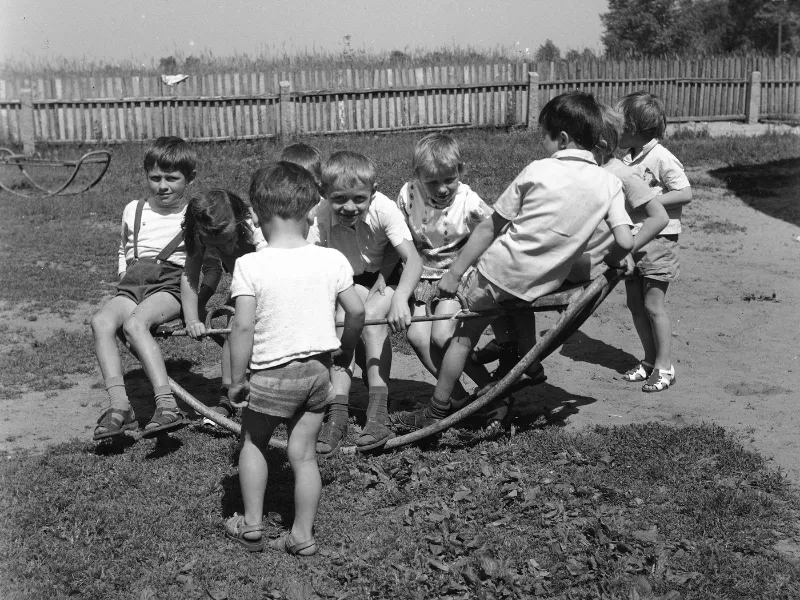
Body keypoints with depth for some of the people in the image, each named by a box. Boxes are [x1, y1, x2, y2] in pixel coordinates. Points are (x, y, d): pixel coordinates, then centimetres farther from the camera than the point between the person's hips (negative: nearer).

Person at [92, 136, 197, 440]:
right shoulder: (133, 210, 23)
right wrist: (125, 277, 18)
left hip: (171, 284, -4)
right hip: (133, 284, 4)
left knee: (134, 323, -36)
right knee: (101, 320, -30)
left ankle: (166, 403, -43)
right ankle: (118, 404, -36)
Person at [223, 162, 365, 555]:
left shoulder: (249, 265, -14)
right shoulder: (332, 260, -5)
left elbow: (243, 327, -17)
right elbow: (357, 311, -1)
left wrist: (236, 380, -7)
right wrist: (346, 349, 17)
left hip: (272, 372, -3)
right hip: (319, 368, 3)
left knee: (253, 442, 20)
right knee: (303, 452, 13)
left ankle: (252, 526, 24)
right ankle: (302, 534, 18)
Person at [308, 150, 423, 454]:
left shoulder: (384, 209, -30)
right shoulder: (322, 215, -25)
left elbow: (414, 259, -36)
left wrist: (399, 298, -53)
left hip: (386, 275, -2)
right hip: (349, 280, 2)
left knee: (372, 317, -28)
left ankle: (379, 413, -25)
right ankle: (338, 412, -22)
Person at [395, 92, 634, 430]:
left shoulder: (538, 171, -8)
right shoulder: (610, 184, -2)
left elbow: (491, 227, -5)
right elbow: (625, 242, -11)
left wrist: (455, 272, 0)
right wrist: (612, 261, 13)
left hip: (500, 268, -3)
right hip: (543, 283, 4)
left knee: (465, 335, 11)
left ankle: (437, 410, 18)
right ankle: (528, 363, 36)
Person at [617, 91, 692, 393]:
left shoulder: (662, 158, -14)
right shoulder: (628, 159, 9)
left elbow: (685, 194, -18)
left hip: (658, 240, -8)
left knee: (653, 304, -5)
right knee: (635, 303, 10)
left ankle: (665, 367, 5)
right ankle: (650, 360, 23)